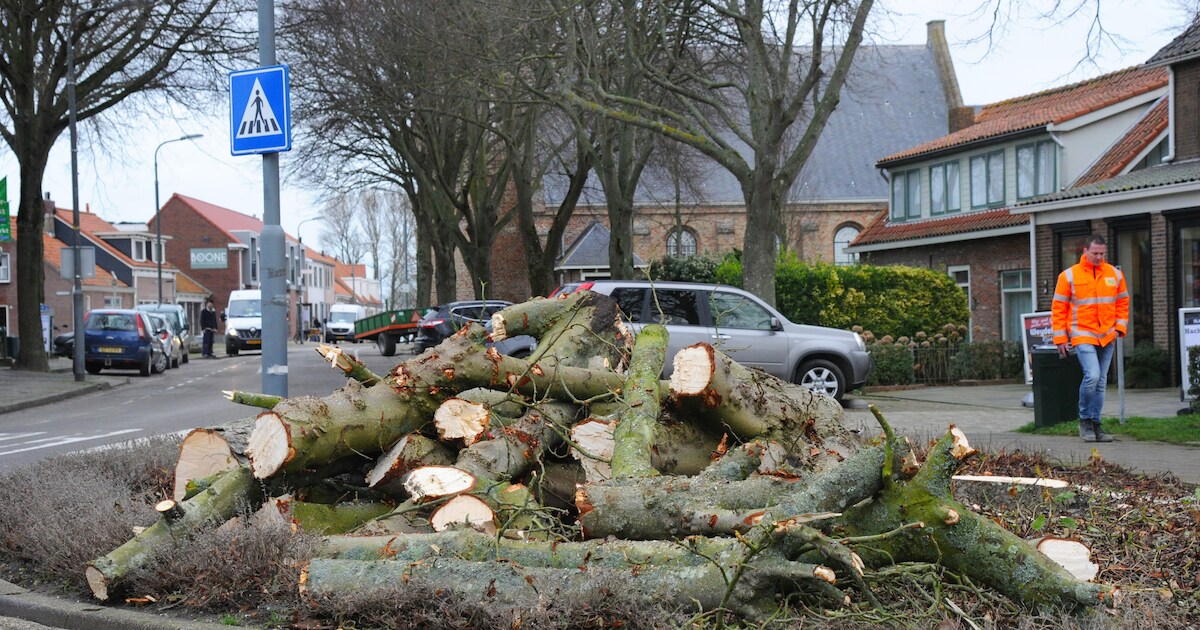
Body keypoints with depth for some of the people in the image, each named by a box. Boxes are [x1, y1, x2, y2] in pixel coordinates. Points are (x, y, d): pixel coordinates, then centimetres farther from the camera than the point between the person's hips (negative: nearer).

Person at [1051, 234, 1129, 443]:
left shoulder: (1115, 275, 8)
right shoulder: (1069, 276, -3)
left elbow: (1123, 303, 15)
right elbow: (1058, 309, -1)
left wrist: (1119, 328, 0)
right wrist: (1060, 339, -4)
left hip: (1107, 337, 4)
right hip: (1083, 335, -4)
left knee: (1100, 382, 9)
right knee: (1092, 375, -19)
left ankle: (1095, 424, 18)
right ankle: (1085, 419, -2)